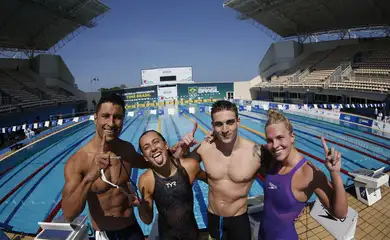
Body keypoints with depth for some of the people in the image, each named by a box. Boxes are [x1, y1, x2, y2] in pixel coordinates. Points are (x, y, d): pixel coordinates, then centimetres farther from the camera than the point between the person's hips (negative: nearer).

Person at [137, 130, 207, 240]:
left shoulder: (190, 166, -22)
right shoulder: (146, 180, -23)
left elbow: (207, 179, 2)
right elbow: (148, 221, -12)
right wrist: (141, 206, -28)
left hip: (191, 229, 1)